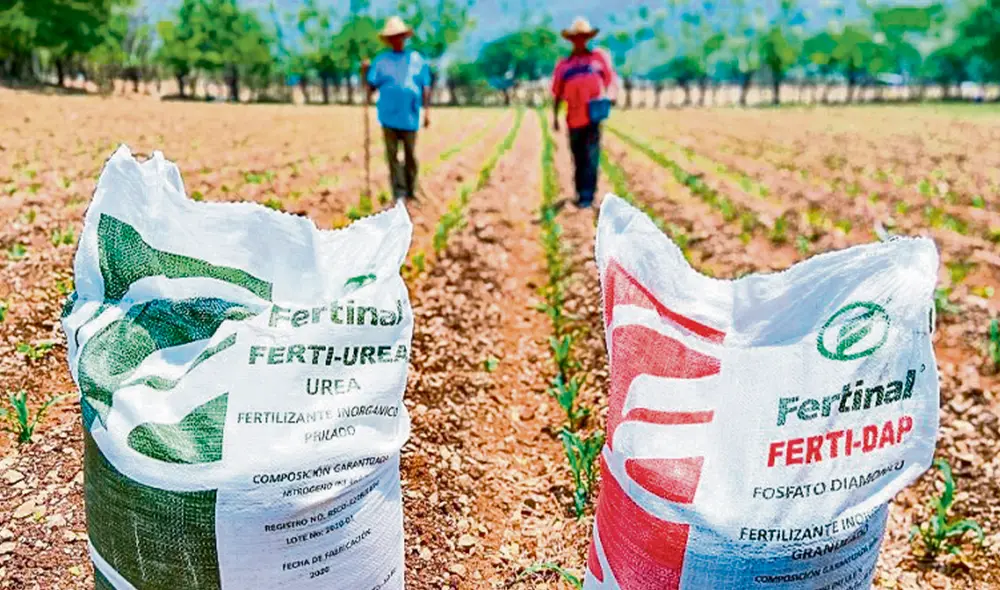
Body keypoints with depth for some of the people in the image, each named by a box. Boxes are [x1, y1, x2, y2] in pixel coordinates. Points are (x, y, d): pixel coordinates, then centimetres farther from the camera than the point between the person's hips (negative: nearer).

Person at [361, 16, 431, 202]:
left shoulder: (417, 59, 10)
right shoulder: (381, 60, 10)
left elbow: (425, 87, 8)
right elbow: (371, 86, 6)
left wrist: (427, 110, 0)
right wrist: (365, 71, -11)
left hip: (409, 117, 0)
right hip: (388, 116, 0)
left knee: (410, 155, 5)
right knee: (392, 155, -1)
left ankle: (411, 191, 17)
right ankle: (399, 193, 2)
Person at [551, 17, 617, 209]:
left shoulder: (599, 57, 10)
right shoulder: (563, 64, 12)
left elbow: (610, 81, 8)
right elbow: (557, 93, 13)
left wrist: (607, 97, -10)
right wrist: (555, 116, 7)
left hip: (593, 115, -2)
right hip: (574, 118, 2)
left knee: (591, 158, -8)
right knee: (578, 159, 9)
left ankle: (587, 196, -7)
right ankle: (580, 193, 20)